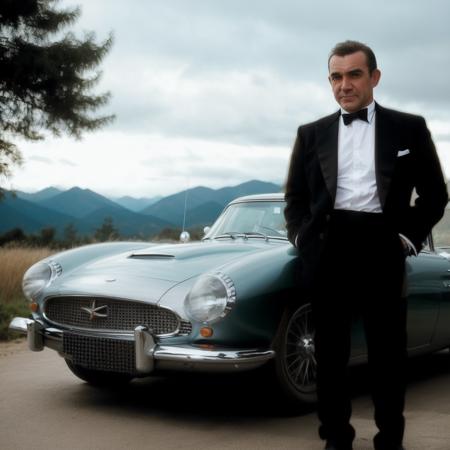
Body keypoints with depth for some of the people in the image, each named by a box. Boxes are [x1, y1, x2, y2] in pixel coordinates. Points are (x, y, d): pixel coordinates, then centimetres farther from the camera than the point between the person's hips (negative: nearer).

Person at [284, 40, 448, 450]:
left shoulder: (409, 128, 6)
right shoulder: (311, 134, 11)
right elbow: (295, 197, 15)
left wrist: (409, 238, -2)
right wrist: (302, 239, 1)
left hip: (382, 249, -1)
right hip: (328, 251, 2)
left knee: (388, 352, 4)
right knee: (330, 351, 7)